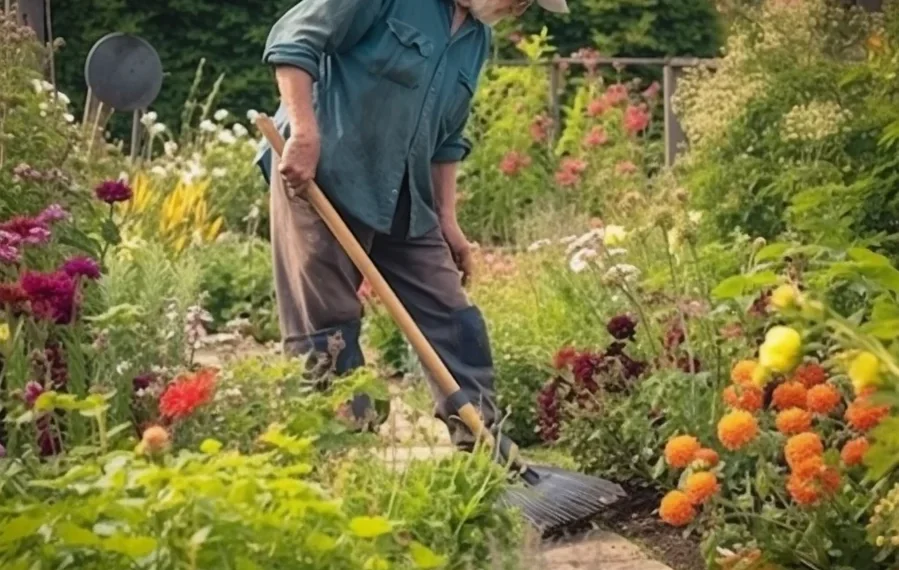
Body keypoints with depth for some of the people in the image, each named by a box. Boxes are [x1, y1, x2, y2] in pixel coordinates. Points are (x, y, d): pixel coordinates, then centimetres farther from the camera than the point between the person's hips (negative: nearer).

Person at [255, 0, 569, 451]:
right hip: (321, 176, -8)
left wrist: (447, 220, 18)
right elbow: (294, 39, -14)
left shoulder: (477, 38, 12)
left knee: (453, 320, 6)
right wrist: (304, 135, -22)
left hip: (405, 201, 8)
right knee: (327, 332, -4)